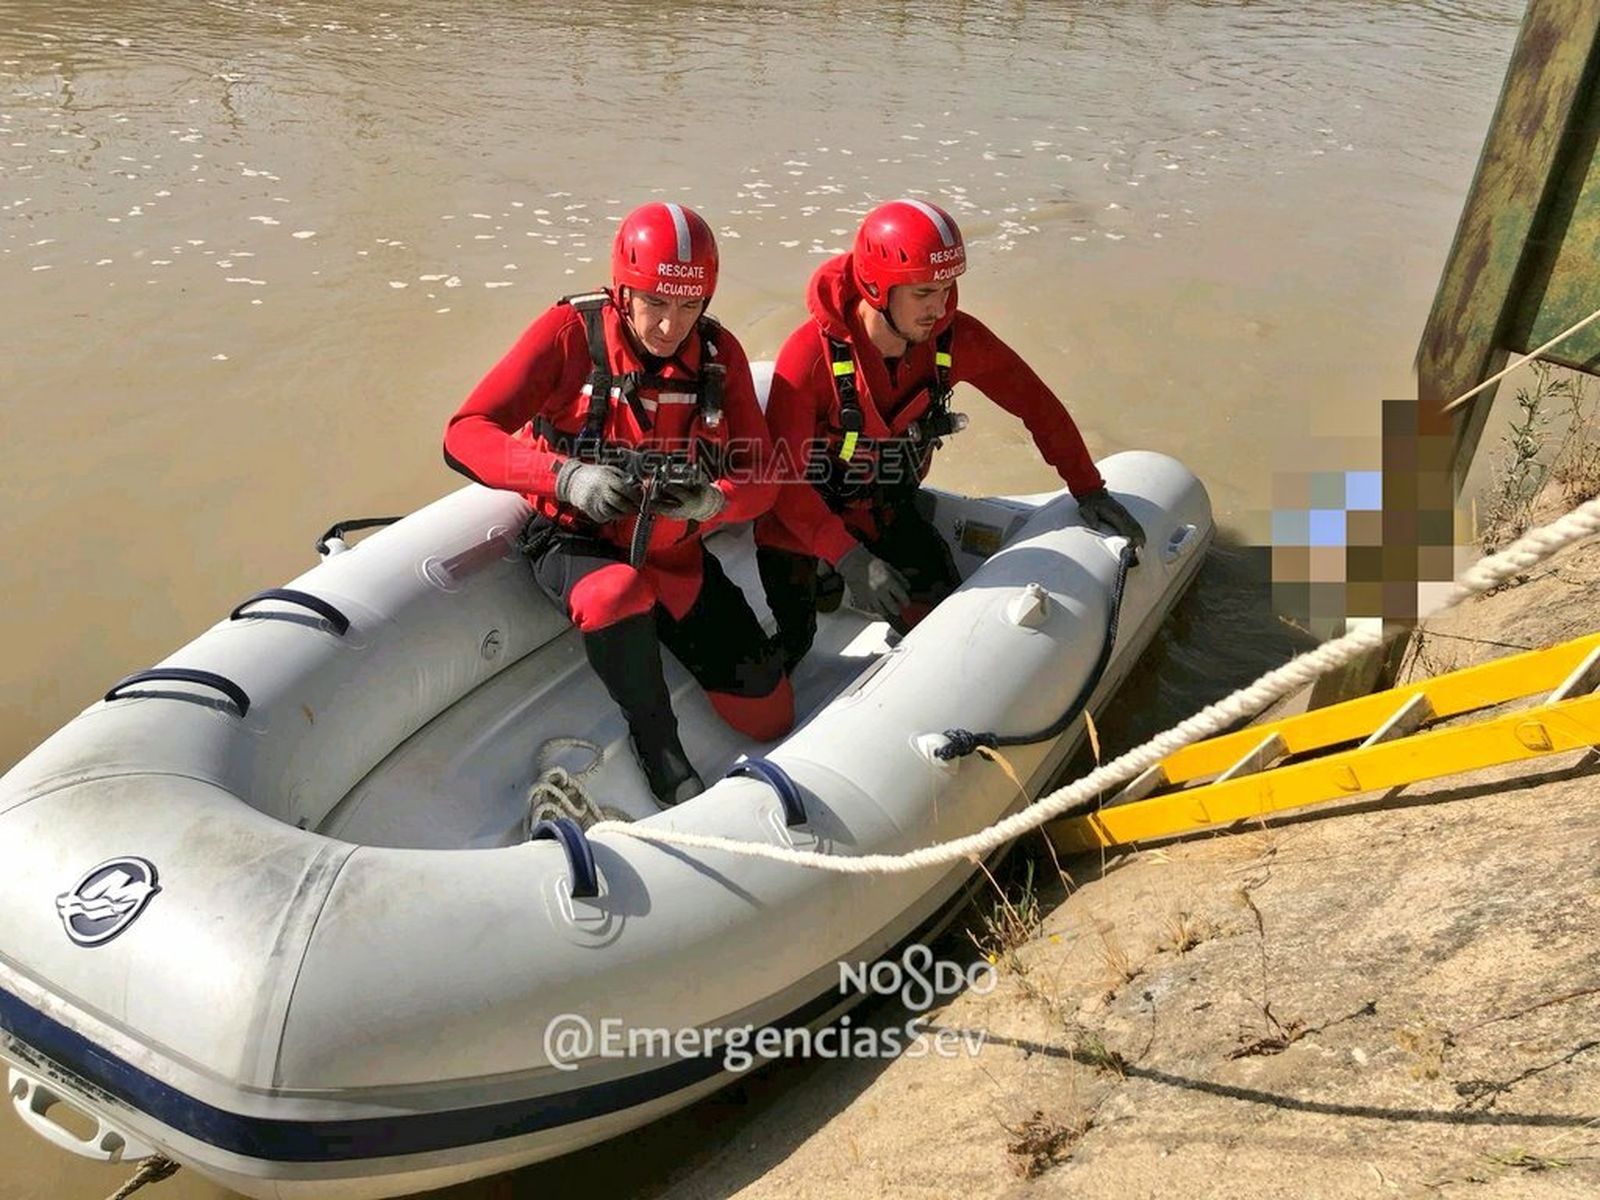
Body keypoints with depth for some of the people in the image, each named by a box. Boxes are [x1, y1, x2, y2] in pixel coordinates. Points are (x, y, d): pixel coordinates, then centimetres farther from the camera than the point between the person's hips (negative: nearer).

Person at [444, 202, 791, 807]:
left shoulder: (719, 353, -6)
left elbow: (761, 477, -8)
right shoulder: (570, 332, -16)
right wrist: (567, 475, -40)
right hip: (576, 540, -4)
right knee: (620, 592, -42)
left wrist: (713, 501, -32)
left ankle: (666, 637, 28)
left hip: (676, 553, 4)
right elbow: (465, 435, -22)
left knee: (771, 716, 3)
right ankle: (661, 752, -15)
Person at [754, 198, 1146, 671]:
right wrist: (848, 557, -32)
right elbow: (781, 473, -26)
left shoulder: (954, 338, -17)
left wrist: (1088, 488, -5)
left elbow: (1033, 401, -4)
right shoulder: (813, 353, -29)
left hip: (888, 512, 4)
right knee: (792, 642, -9)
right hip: (801, 520, -4)